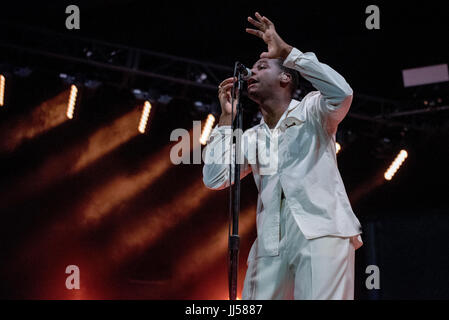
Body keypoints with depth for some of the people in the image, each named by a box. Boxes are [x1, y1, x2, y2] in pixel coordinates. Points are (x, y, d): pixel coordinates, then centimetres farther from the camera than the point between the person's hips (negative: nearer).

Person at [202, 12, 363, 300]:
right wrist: (227, 117, 12)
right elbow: (214, 178, 11)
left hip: (321, 233, -5)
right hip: (272, 244, 5)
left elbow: (341, 93, -13)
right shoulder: (252, 138, 23)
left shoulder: (311, 112, 10)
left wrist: (285, 50, -9)